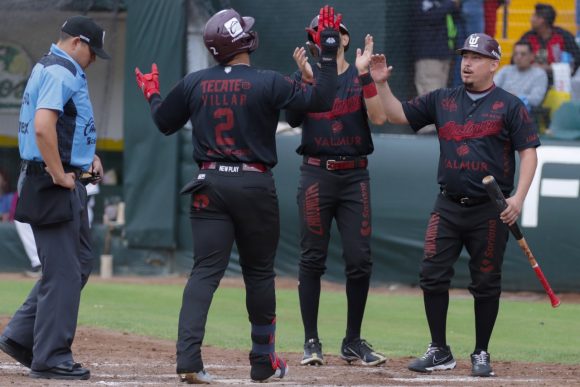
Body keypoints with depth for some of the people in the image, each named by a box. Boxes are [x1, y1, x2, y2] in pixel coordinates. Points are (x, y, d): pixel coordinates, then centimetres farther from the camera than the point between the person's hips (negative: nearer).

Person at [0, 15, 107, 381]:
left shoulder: (48, 67, 18)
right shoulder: (61, 72, -15)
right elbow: (43, 125, -29)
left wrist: (86, 156, 14)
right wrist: (59, 174, -22)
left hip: (67, 183, 11)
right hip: (55, 186, -11)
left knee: (80, 261, 16)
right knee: (64, 271, -6)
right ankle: (51, 358, -2)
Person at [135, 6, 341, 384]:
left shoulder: (194, 83, 2)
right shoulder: (268, 83, -9)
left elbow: (164, 122, 14)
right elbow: (320, 100, -13)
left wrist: (152, 94, 35)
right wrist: (329, 53, -5)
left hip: (210, 184, 2)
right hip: (254, 186, -2)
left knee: (206, 271, -1)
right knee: (259, 273, 11)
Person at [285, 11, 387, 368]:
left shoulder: (361, 77, 6)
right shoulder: (307, 75, 7)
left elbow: (379, 117, -10)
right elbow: (292, 118, -8)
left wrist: (364, 74, -16)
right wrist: (306, 79, -20)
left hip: (354, 176, 1)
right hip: (316, 174, -1)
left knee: (360, 260, -1)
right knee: (313, 259, -1)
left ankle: (353, 342, 9)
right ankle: (311, 342, 4)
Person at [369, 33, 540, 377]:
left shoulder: (509, 105, -2)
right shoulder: (442, 100, 10)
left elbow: (528, 152, -5)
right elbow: (398, 114, 14)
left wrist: (518, 197, -17)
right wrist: (381, 83, -2)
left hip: (489, 211, -4)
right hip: (448, 206, 4)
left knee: (486, 283, 2)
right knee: (433, 275, -3)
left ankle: (481, 355, 14)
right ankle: (440, 352, 8)